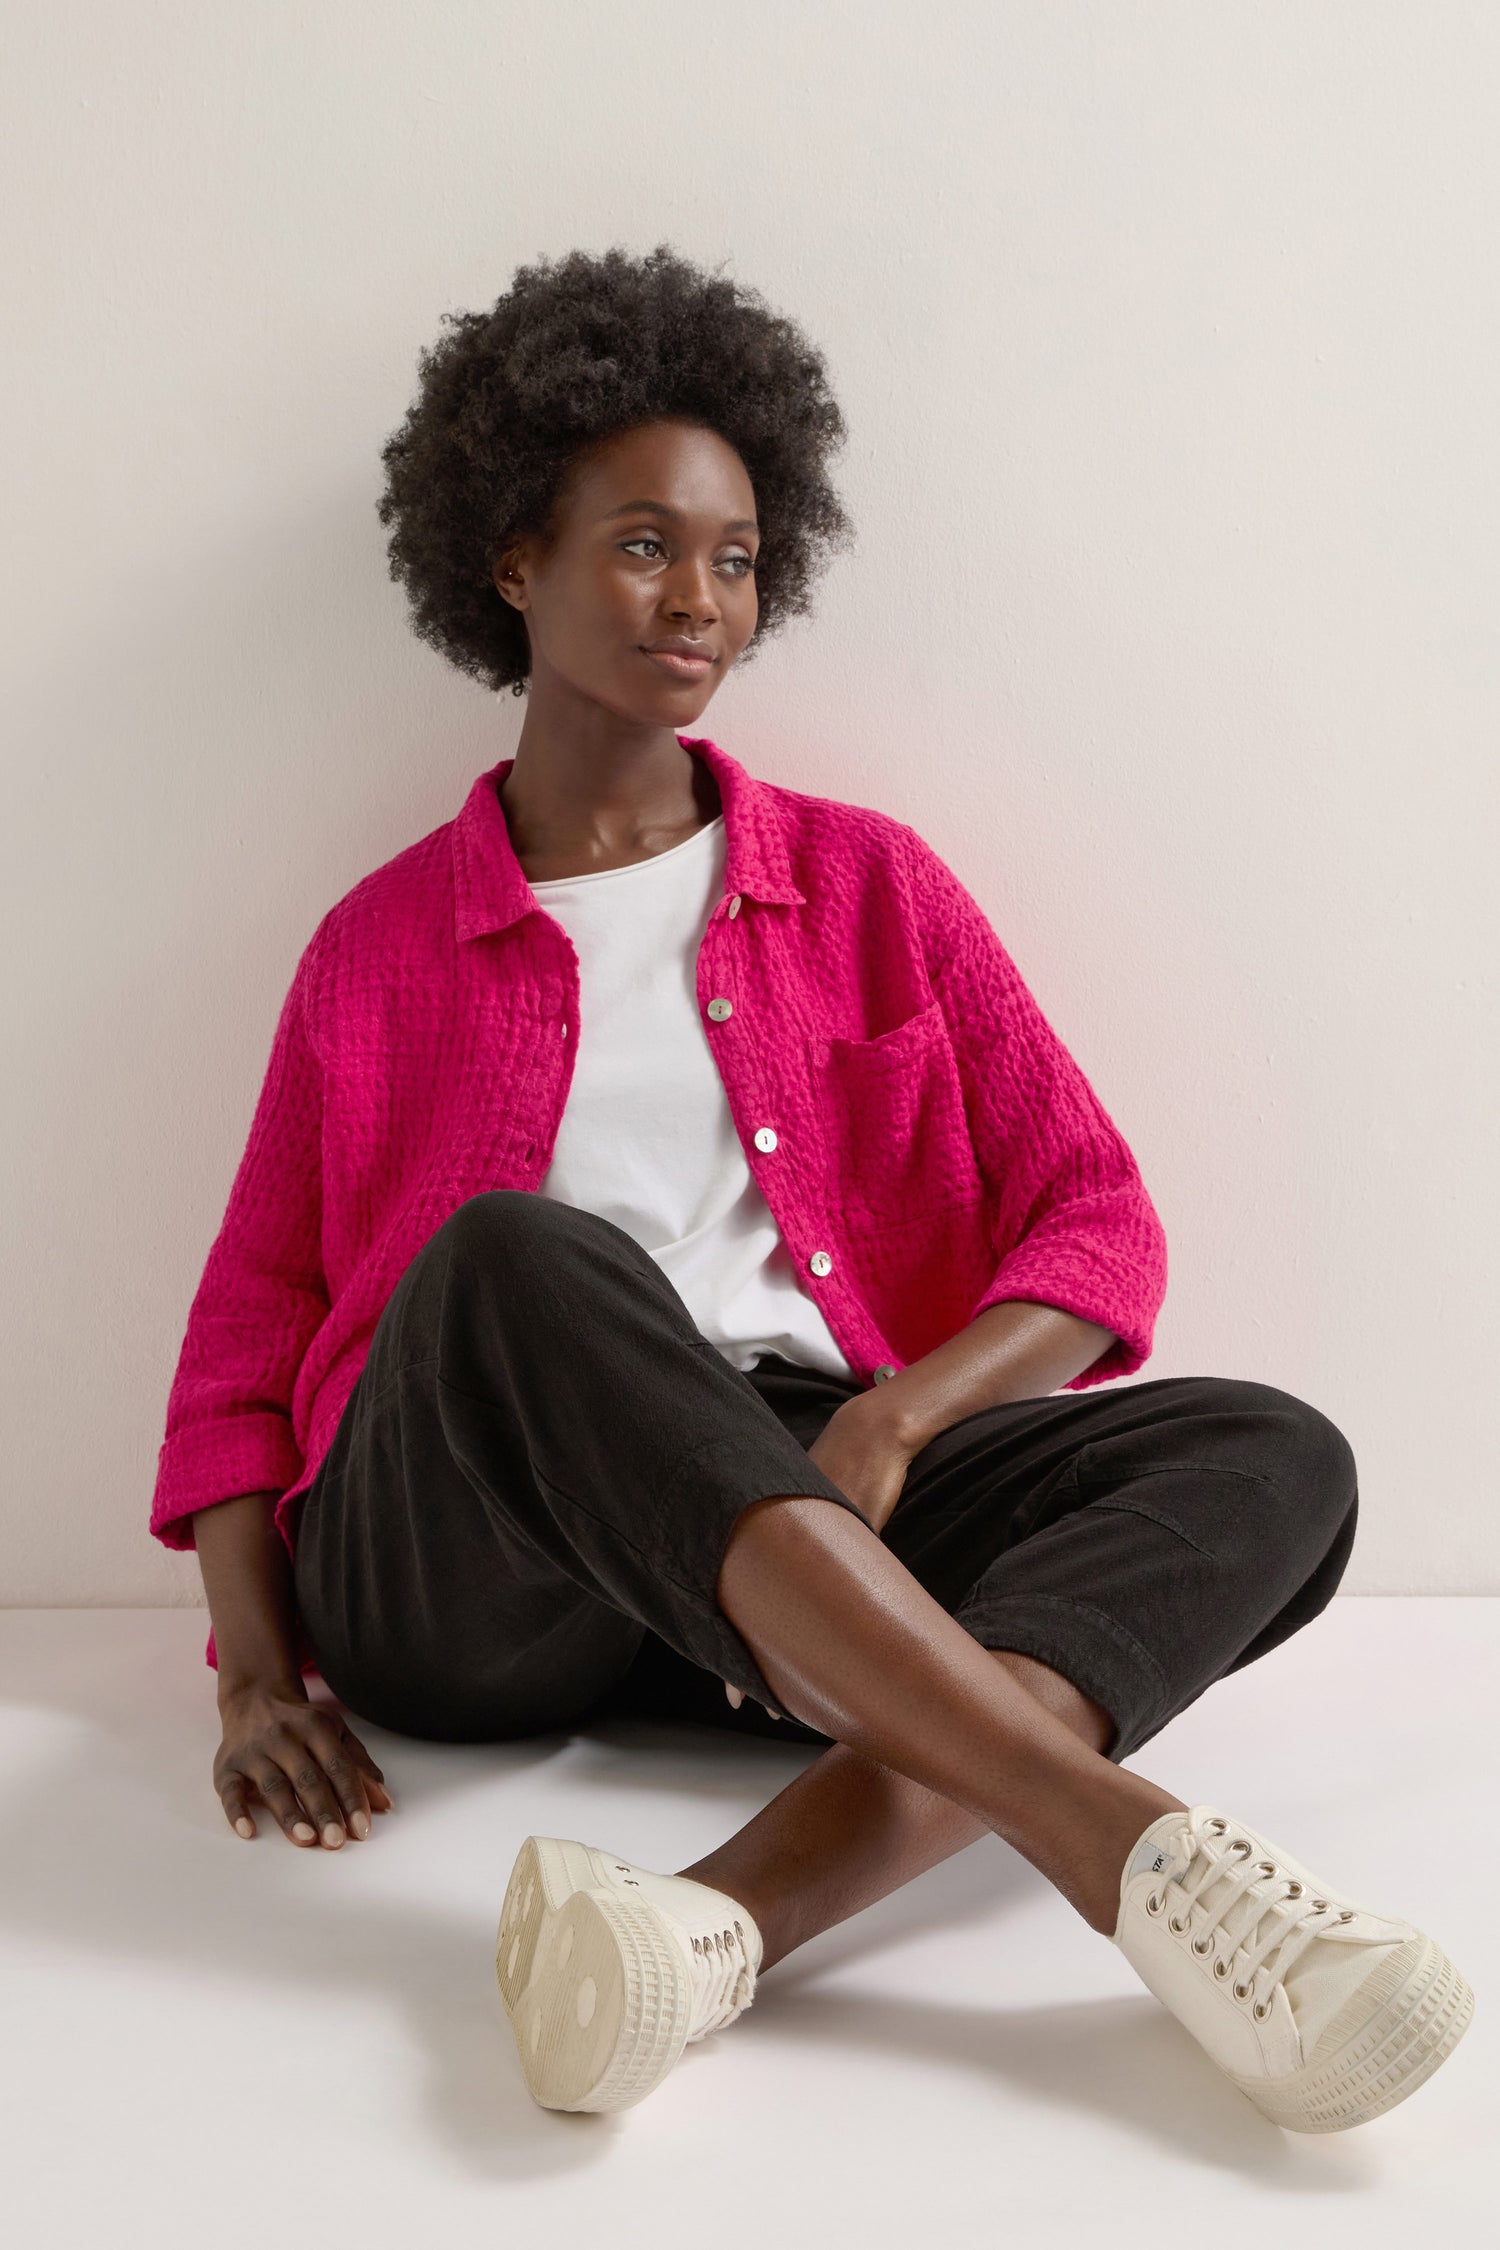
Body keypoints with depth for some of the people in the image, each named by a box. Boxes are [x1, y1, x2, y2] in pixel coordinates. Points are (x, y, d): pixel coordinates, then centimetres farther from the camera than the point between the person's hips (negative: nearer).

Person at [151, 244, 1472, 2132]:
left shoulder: (870, 886, 16)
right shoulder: (381, 946, 14)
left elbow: (1098, 1225, 8)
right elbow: (245, 1340, 13)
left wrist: (889, 1419, -12)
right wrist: (254, 1663, -5)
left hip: (821, 1523, 2)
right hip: (463, 1584, -1)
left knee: (1269, 1458, -22)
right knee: (522, 1257, -34)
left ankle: (726, 1922, -44)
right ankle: (1124, 1845, -40)